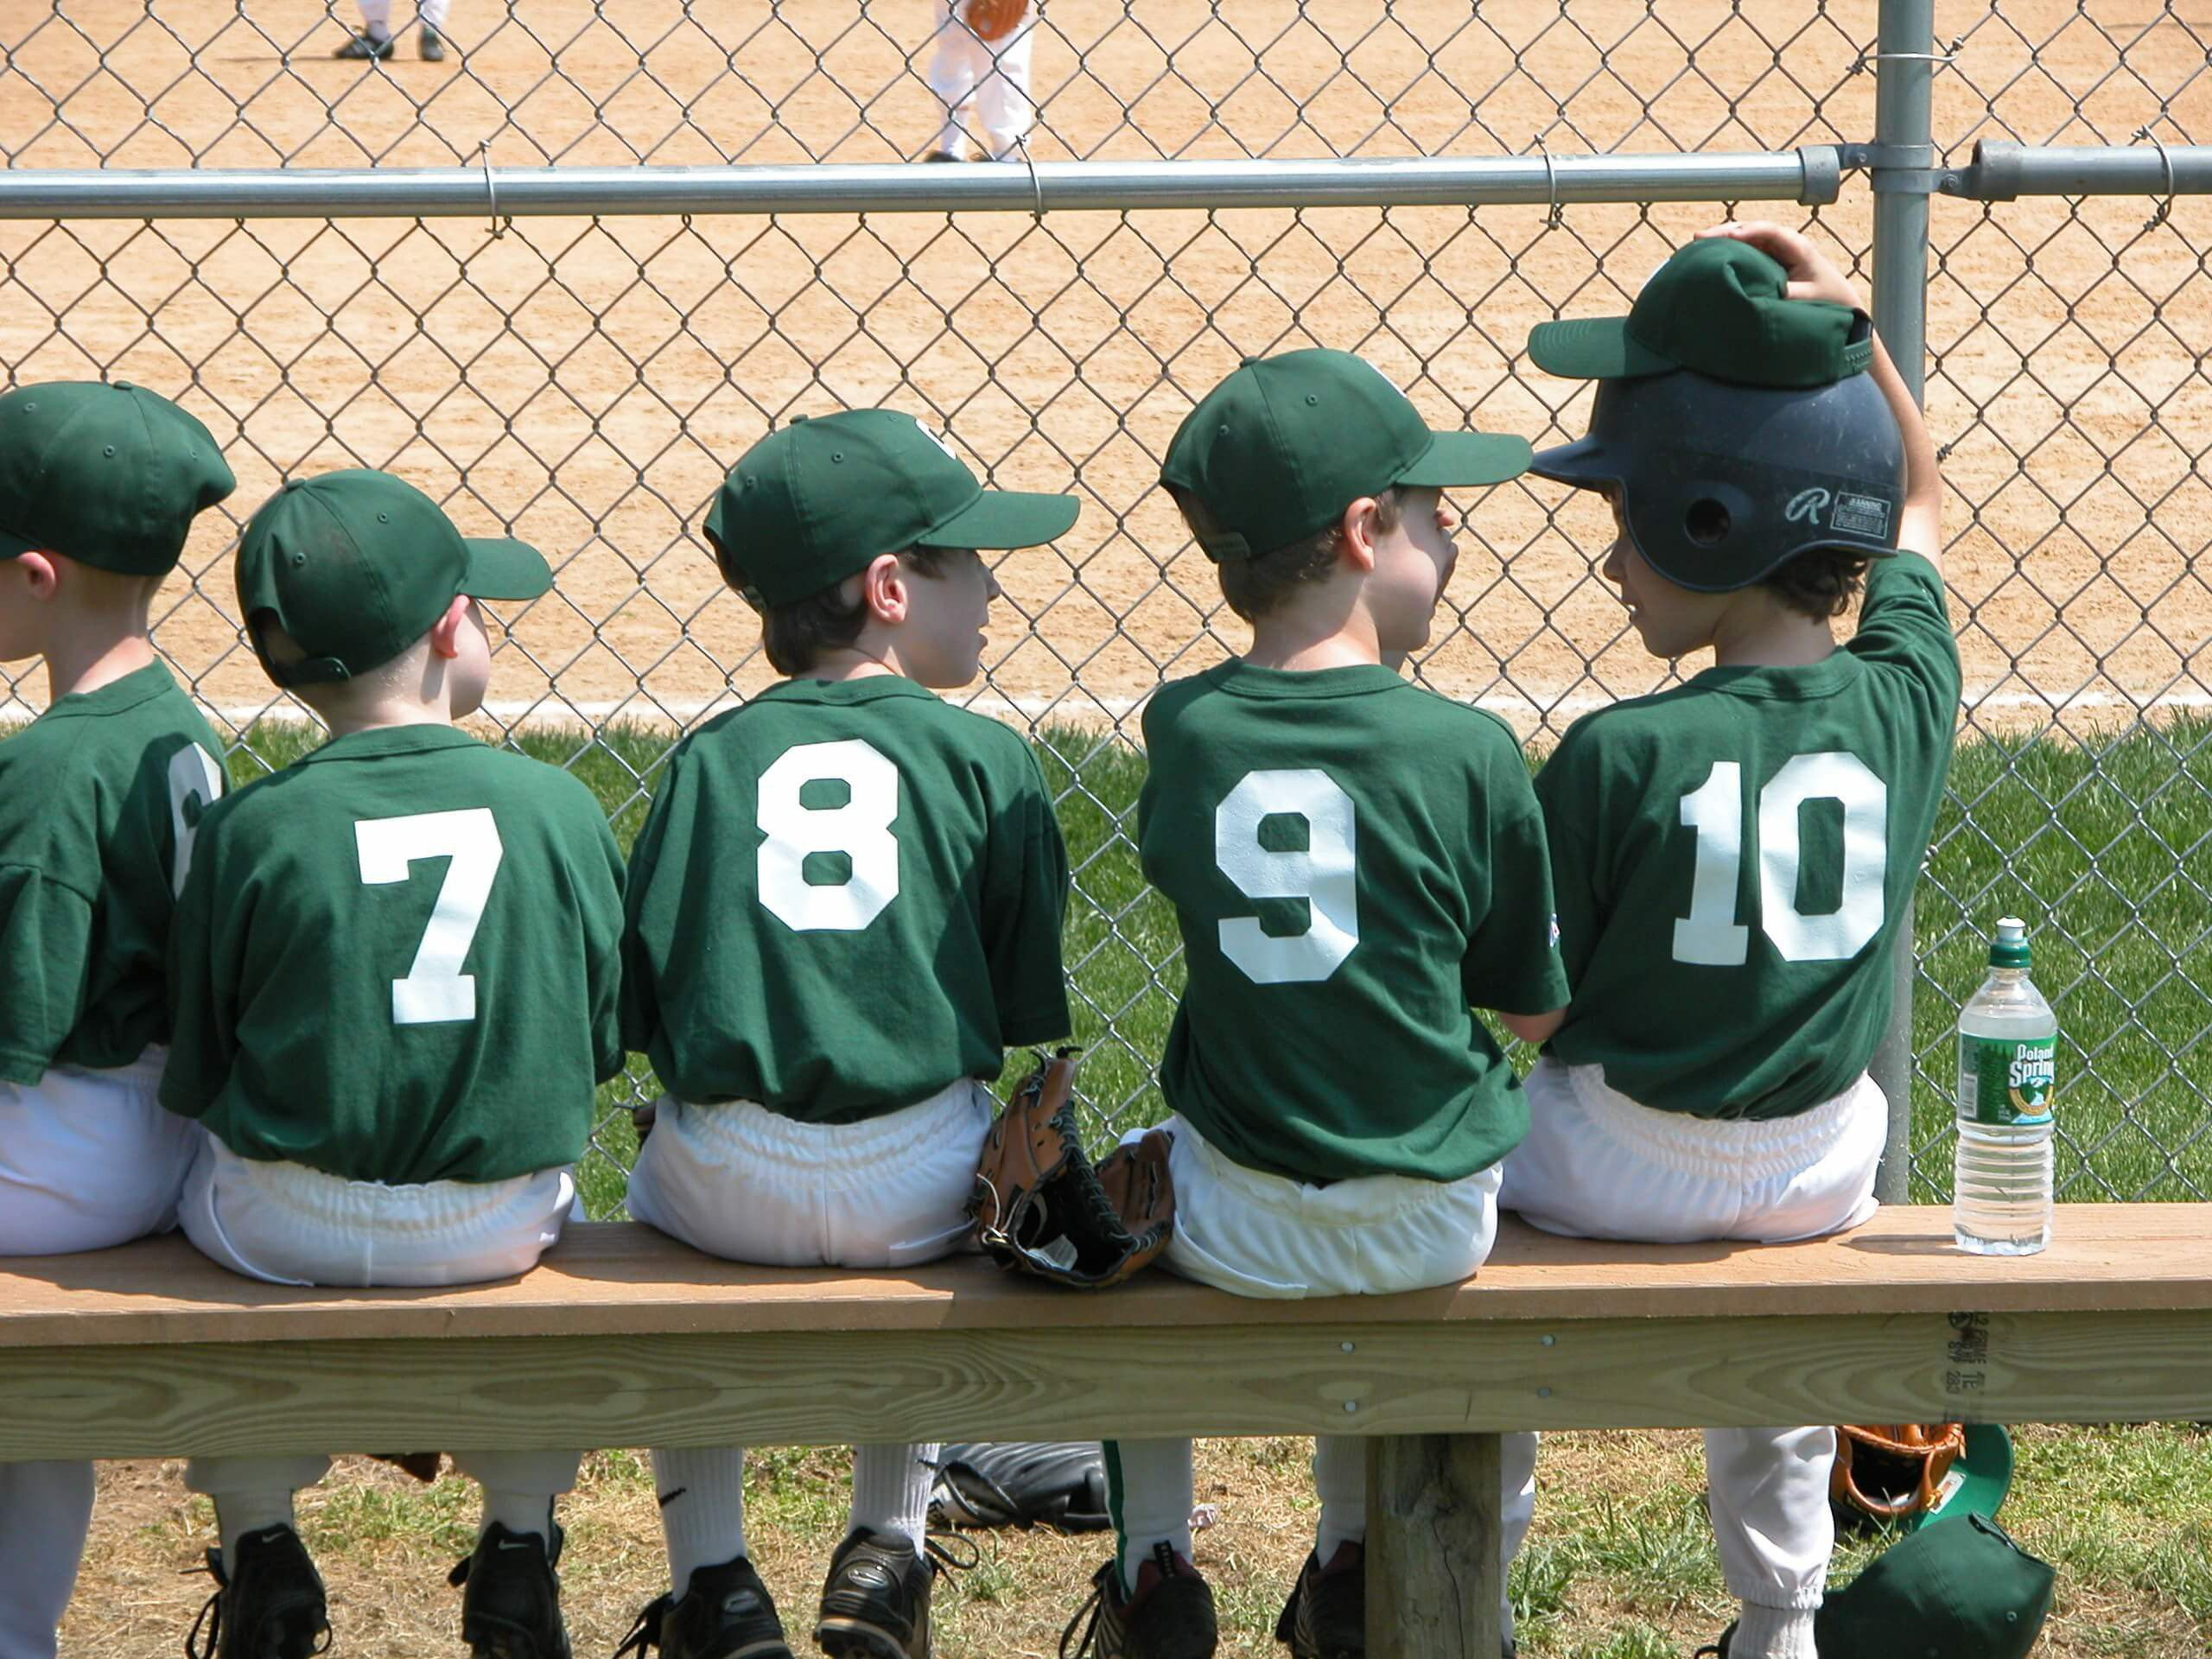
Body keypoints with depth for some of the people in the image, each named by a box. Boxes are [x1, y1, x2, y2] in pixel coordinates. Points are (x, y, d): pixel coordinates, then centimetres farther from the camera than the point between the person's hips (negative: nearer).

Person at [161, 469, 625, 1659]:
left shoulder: (251, 828, -11)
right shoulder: (557, 805, -7)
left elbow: (191, 1076, -4)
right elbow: (602, 1037, 2)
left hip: (291, 1225, -1)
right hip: (498, 1226, 1)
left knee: (202, 1184, 31)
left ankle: (257, 1550, 28)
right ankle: (519, 1547, 31)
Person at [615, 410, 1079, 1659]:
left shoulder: (711, 759, 5)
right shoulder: (986, 759, 2)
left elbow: (638, 1000, 1)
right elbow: (1028, 1006, 3)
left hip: (729, 1186, 0)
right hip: (915, 1188, 0)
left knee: (659, 1197, 35)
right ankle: (889, 1553, 32)